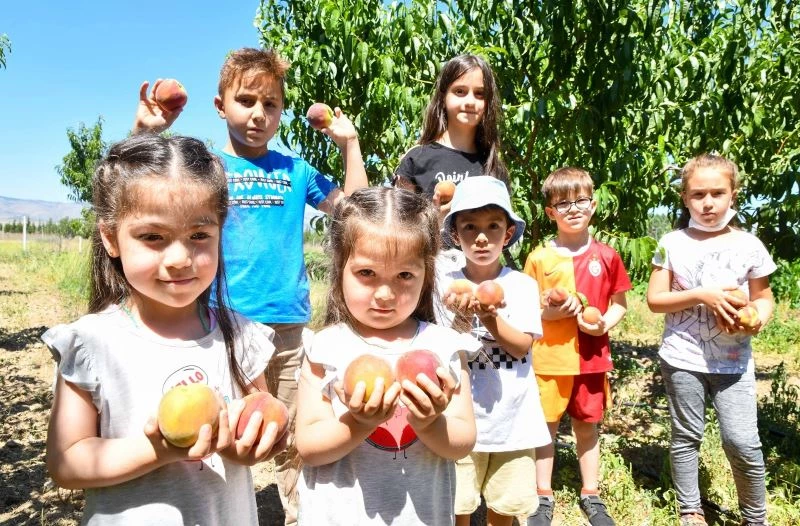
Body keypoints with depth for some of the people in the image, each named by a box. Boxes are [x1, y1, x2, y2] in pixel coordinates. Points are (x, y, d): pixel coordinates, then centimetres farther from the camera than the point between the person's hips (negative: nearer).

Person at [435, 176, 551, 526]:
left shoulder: (522, 285, -4)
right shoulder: (447, 285, -6)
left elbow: (521, 346, -10)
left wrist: (490, 318, -26)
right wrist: (460, 318, -25)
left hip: (513, 419, 1)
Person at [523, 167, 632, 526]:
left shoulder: (606, 257, 1)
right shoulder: (538, 258, -4)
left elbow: (620, 304, 7)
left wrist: (604, 323, -13)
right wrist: (548, 313, -20)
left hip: (591, 358, 2)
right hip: (548, 358, -1)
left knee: (588, 426, 15)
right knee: (545, 426, 7)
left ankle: (591, 496, 31)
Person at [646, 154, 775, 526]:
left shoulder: (749, 245, 0)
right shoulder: (672, 243, -3)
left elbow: (763, 296, 10)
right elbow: (654, 300, -4)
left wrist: (758, 318, -12)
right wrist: (701, 295, -17)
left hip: (733, 361, 0)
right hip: (682, 358, 0)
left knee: (743, 443, -1)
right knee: (686, 437, 11)